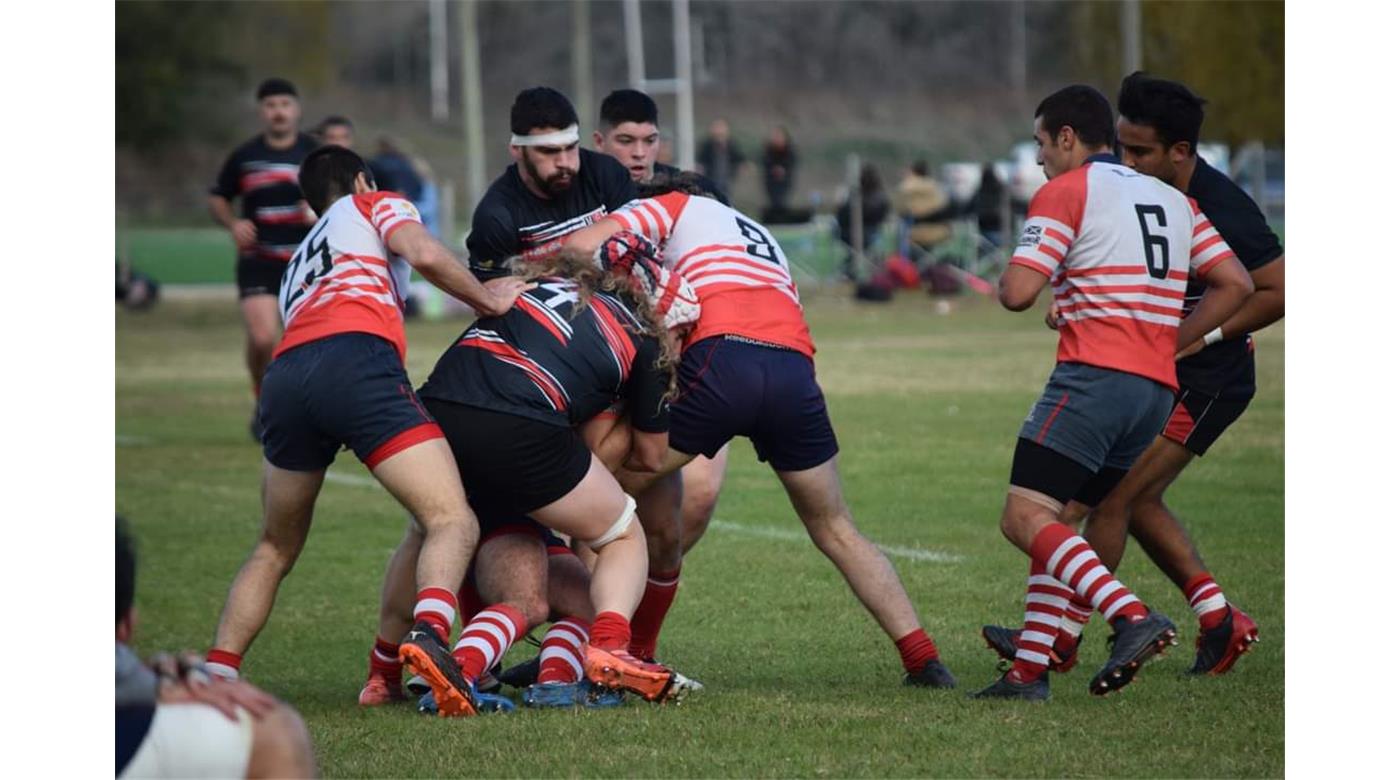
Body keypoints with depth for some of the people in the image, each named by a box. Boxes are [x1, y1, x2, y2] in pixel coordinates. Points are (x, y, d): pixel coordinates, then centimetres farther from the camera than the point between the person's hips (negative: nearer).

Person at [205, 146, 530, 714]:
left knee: (275, 548, 24)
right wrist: (489, 300, 16)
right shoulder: (374, 205, 26)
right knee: (453, 522, -9)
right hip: (355, 357, -6)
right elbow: (423, 255, 5)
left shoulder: (298, 265, 42)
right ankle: (429, 636, -36)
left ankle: (215, 675, 15)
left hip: (284, 373, 6)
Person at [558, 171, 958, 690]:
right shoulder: (761, 236, 41)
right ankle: (924, 661, 11)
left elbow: (584, 244, 9)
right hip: (795, 369, 5)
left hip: (721, 359, -5)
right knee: (836, 530, 19)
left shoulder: (672, 207, 24)